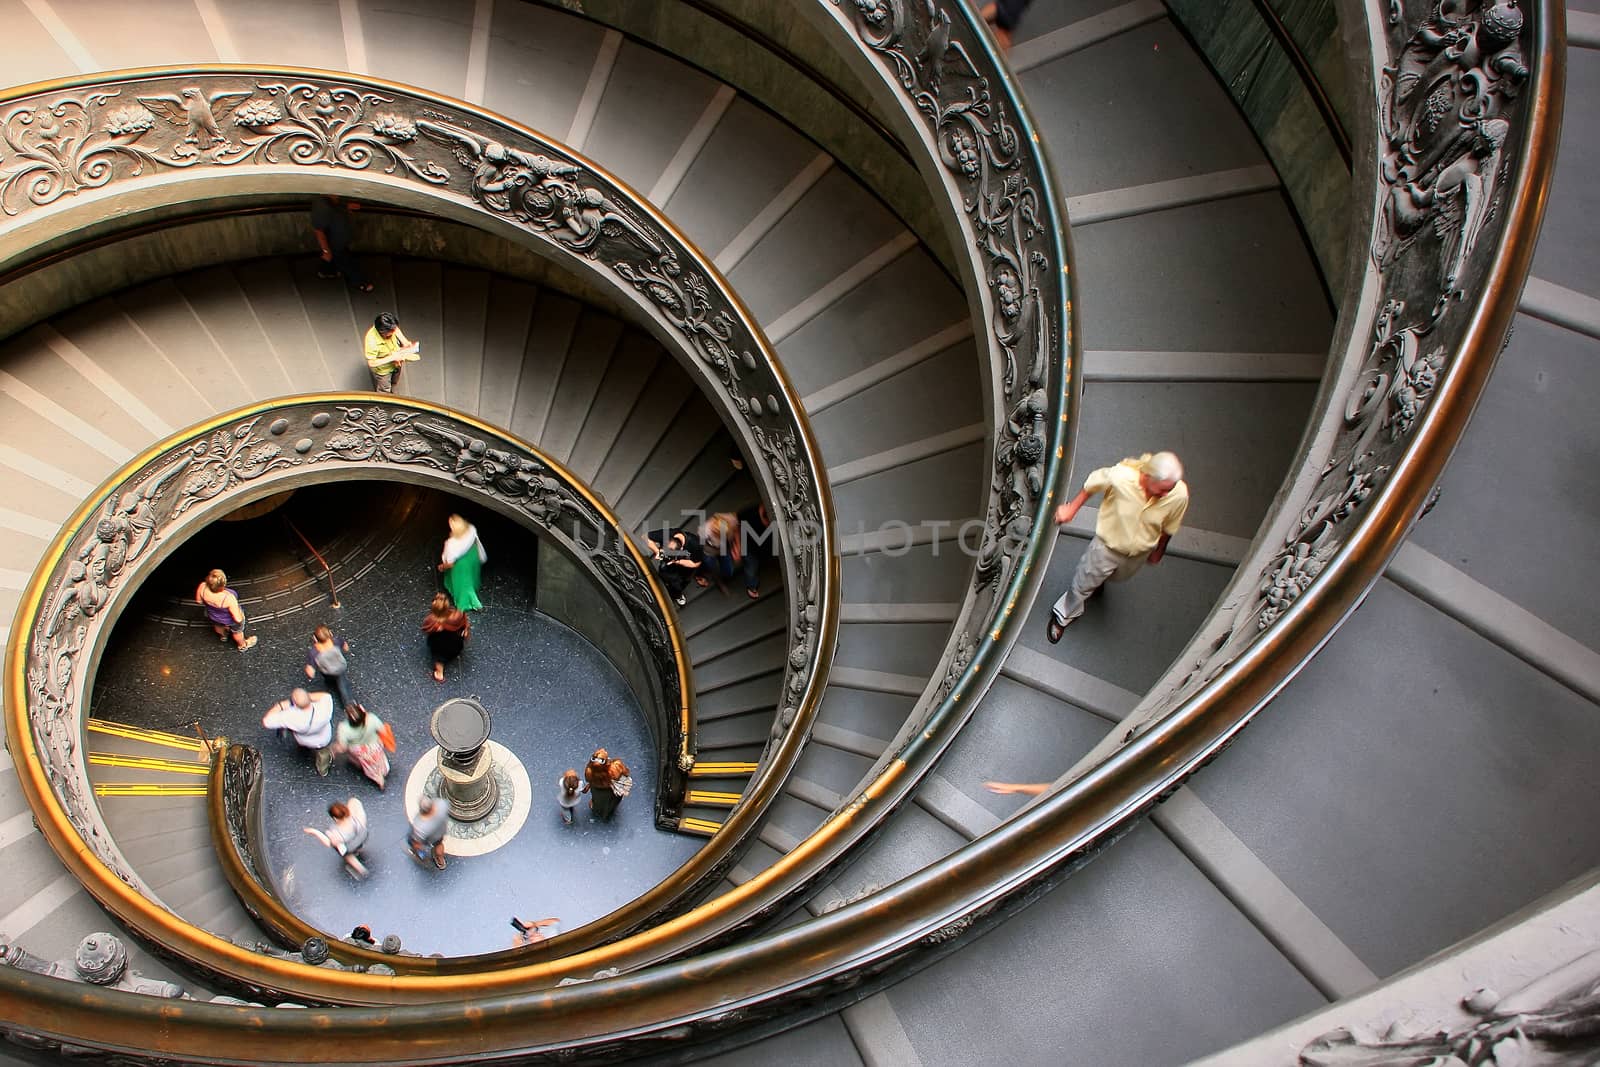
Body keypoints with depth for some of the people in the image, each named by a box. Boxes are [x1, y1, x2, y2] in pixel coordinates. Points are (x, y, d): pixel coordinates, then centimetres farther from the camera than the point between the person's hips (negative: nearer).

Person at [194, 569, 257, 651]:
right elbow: (238, 619, -33)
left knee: (218, 625, 38)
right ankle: (242, 645, 59)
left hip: (213, 616, 3)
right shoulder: (229, 598, -45)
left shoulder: (202, 587, -36)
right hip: (230, 620, -3)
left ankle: (223, 636, 68)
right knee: (237, 631, 30)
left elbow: (198, 601, -12)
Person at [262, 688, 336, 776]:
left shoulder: (291, 717, -45)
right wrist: (307, 696, -29)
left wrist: (281, 706, -26)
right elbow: (326, 696, -21)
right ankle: (323, 770, 60)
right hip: (324, 741, 0)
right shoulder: (324, 710, -44)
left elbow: (266, 721, -35)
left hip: (303, 742, 0)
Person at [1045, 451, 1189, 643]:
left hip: (1139, 553, 2)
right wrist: (1071, 508, -1)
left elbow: (1169, 527, -9)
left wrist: (1159, 551, 10)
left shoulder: (1179, 495, -32)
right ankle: (1063, 616, 49)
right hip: (1107, 545, -2)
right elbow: (1092, 484, -15)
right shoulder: (1120, 476, -40)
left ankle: (1102, 577, 70)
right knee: (1084, 584, 20)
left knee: (1118, 577, 34)